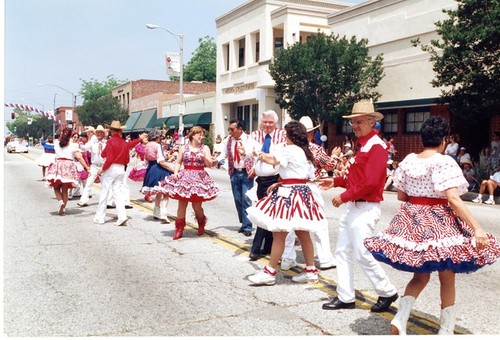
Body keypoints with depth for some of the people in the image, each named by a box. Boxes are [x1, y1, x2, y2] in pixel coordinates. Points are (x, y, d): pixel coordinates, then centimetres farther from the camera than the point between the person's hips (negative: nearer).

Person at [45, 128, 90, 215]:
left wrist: (62, 135, 30)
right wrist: (86, 167, -8)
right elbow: (79, 157, -9)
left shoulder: (56, 144, 8)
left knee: (56, 188, 16)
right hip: (69, 166, -1)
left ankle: (61, 202, -9)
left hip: (58, 165, 1)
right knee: (65, 190, 7)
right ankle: (63, 209, 7)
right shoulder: (73, 145, 0)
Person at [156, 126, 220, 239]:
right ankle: (179, 229, 7)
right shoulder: (184, 148, 9)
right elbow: (178, 163, 11)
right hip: (184, 177, 1)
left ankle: (201, 225, 27)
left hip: (199, 178, -1)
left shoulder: (205, 148, 6)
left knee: (197, 206, -1)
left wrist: (204, 158, -20)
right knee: (182, 204, -3)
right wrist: (175, 172, -6)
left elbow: (210, 164, -1)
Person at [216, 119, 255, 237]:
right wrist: (215, 160, -14)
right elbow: (223, 154, 6)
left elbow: (253, 154, -22)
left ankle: (247, 227, -3)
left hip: (246, 173, -5)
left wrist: (245, 153, -44)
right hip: (234, 173, 5)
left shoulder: (248, 139, -9)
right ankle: (244, 223, 24)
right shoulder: (228, 140, 4)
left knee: (246, 199, -9)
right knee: (237, 199, 10)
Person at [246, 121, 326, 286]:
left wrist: (260, 155, 14)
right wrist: (281, 183, 15)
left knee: (279, 234, -5)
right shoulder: (305, 152, 16)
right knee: (303, 234, 13)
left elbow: (272, 160, -5)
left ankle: (270, 272, 1)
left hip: (290, 194, -10)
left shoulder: (289, 149, -12)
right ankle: (311, 271, 20)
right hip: (302, 191, 10)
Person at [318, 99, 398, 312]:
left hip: (365, 208, -10)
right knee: (343, 252, 11)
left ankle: (388, 293, 15)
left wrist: (344, 196, -18)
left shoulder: (376, 146, -14)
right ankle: (345, 297, 20)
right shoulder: (360, 145, 16)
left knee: (362, 254, -4)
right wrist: (336, 181, 10)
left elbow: (370, 183, -22)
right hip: (352, 206, 10)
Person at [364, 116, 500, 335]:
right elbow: (453, 199, -23)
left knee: (420, 276, 17)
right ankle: (446, 330, 22)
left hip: (412, 221, 6)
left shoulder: (408, 160, 4)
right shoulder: (444, 162, -14)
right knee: (447, 279, 12)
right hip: (439, 224, -5)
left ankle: (400, 318, 0)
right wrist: (477, 228, -24)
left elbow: (401, 196, 9)